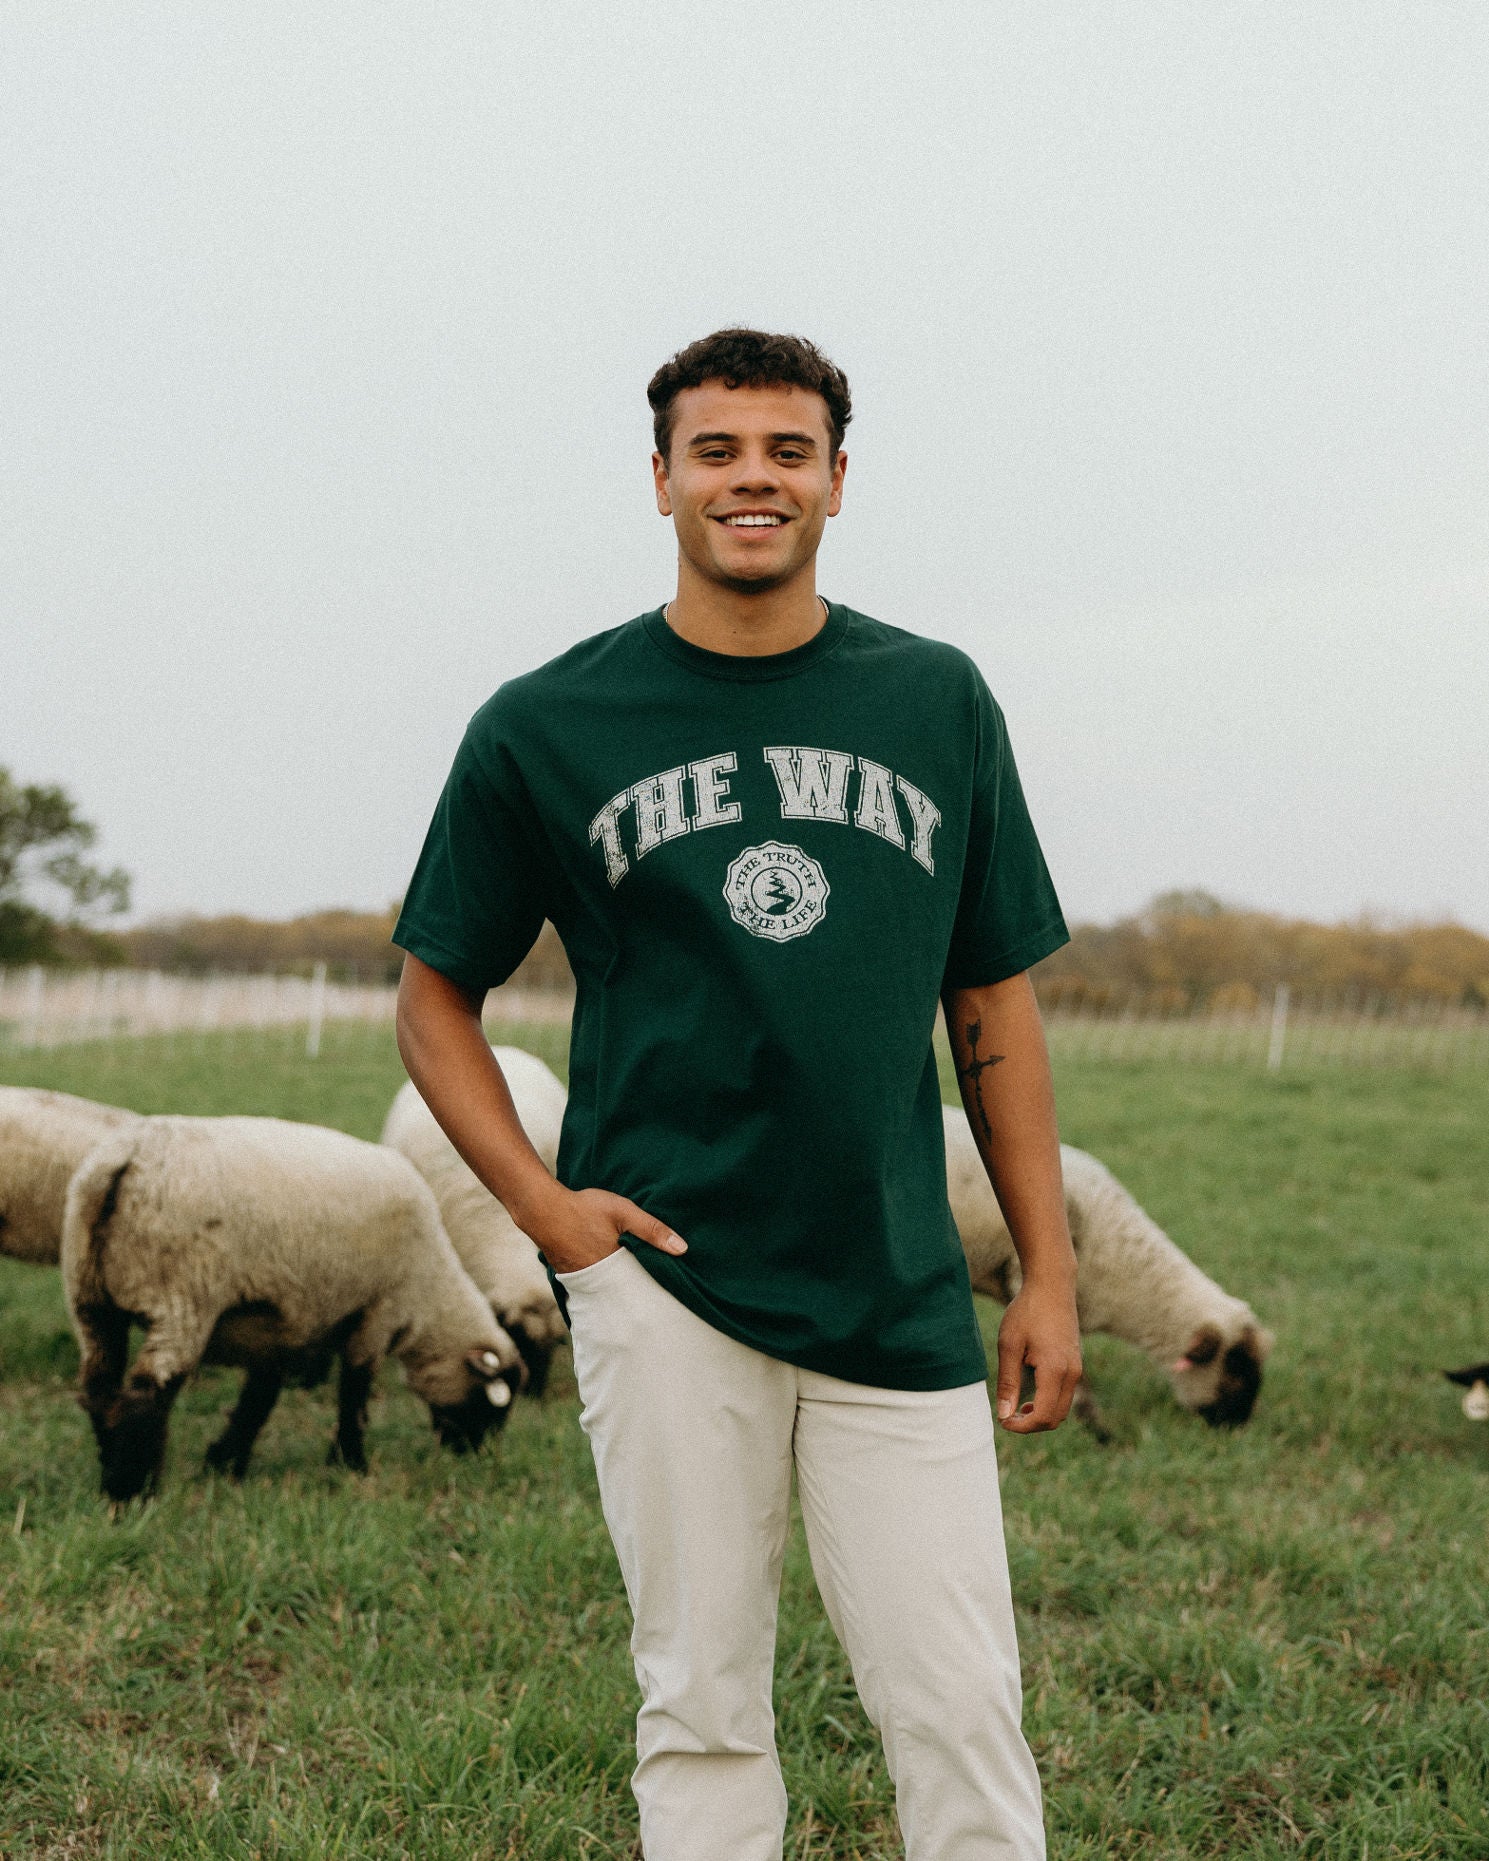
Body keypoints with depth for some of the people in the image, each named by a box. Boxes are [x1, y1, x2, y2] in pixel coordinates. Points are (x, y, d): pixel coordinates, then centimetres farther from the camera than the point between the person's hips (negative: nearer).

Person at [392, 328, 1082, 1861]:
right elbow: (434, 998, 10)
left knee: (963, 1717, 1)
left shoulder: (935, 702, 9)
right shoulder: (545, 728, 2)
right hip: (662, 1285, -1)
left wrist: (1047, 1274, 8)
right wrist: (541, 1204, -4)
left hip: (899, 1300, 2)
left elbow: (995, 1003, 12)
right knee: (701, 1709, 5)